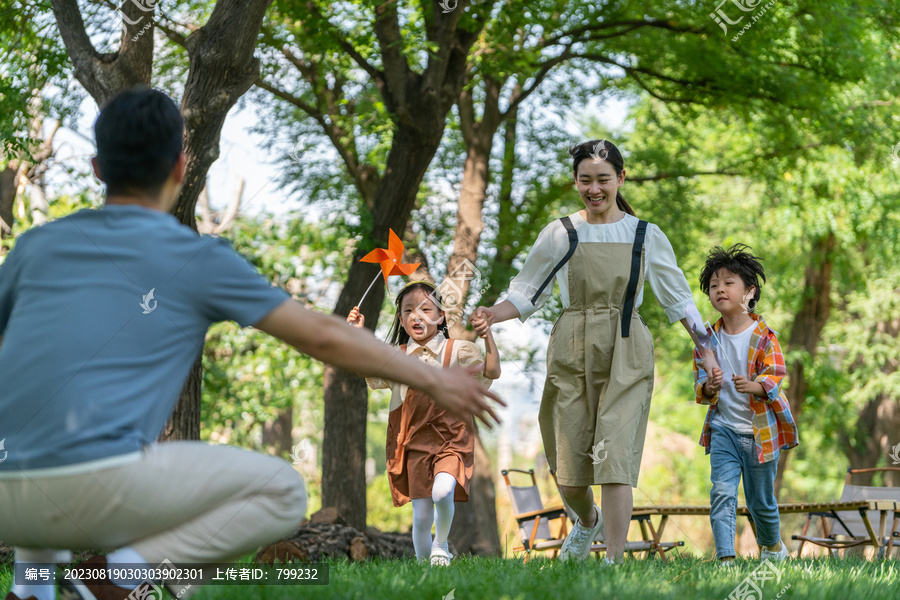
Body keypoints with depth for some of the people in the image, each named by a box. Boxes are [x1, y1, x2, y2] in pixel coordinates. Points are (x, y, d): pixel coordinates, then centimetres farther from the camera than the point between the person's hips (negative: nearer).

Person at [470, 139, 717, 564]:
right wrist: (494, 314, -10)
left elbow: (678, 298, 14)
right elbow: (528, 294, 9)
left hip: (625, 357, -1)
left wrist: (706, 351, 11)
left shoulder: (645, 236, 6)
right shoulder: (560, 234, 5)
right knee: (568, 466, 4)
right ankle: (587, 521, 38)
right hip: (572, 355, 1)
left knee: (615, 456, -14)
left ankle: (615, 559, -12)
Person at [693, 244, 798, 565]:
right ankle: (725, 557, -15)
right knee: (722, 493, -13)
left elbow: (774, 377, -15)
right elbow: (699, 384, 5)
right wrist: (709, 387, -18)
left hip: (760, 429, -2)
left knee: (760, 499, 11)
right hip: (723, 428, 2)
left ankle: (772, 545, 38)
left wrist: (754, 386, -36)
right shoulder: (708, 339, 3)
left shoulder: (764, 337, -8)